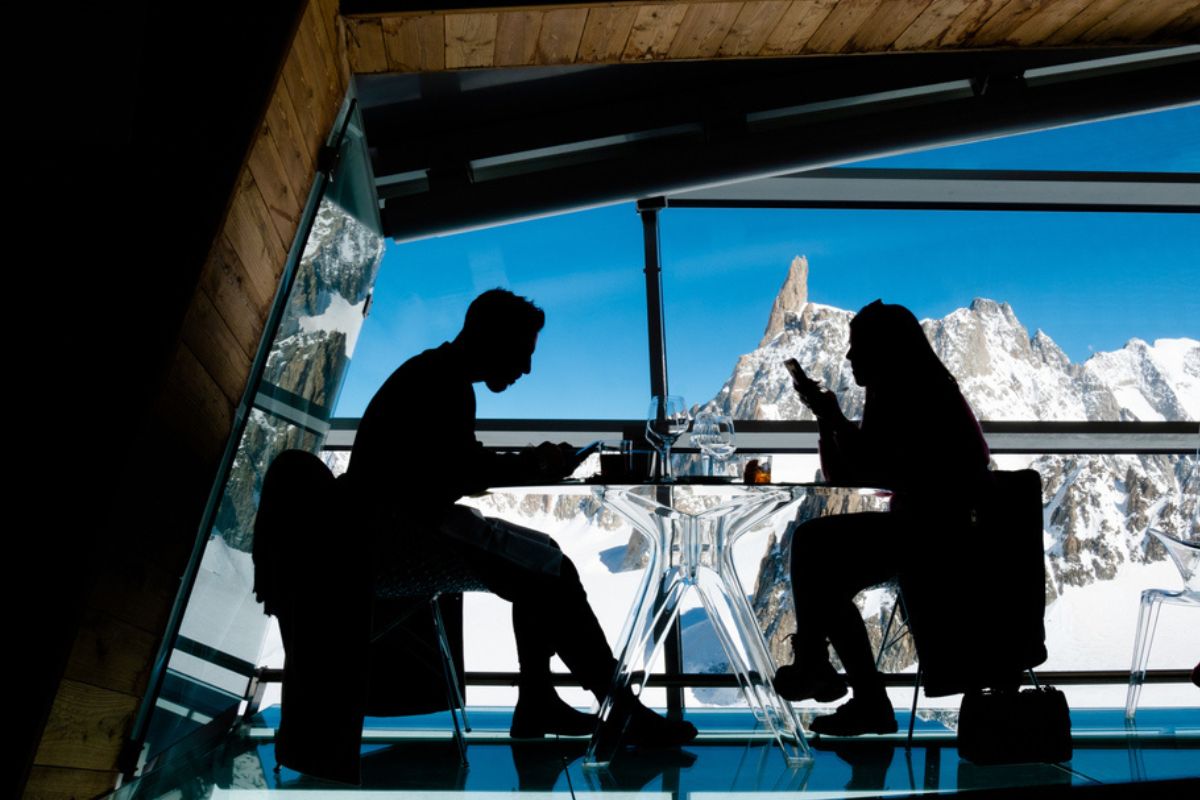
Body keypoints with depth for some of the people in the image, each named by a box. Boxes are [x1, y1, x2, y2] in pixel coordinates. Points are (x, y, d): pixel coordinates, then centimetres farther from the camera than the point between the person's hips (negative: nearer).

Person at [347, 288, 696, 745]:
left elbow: (449, 469, 19)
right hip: (394, 538, -11)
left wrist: (532, 464, 10)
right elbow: (457, 474, -21)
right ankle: (623, 713, -8)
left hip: (397, 529, 11)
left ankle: (536, 703, 11)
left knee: (542, 560, 14)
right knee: (553, 572, -15)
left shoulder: (435, 373, 17)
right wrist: (533, 466, -6)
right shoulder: (444, 380, -14)